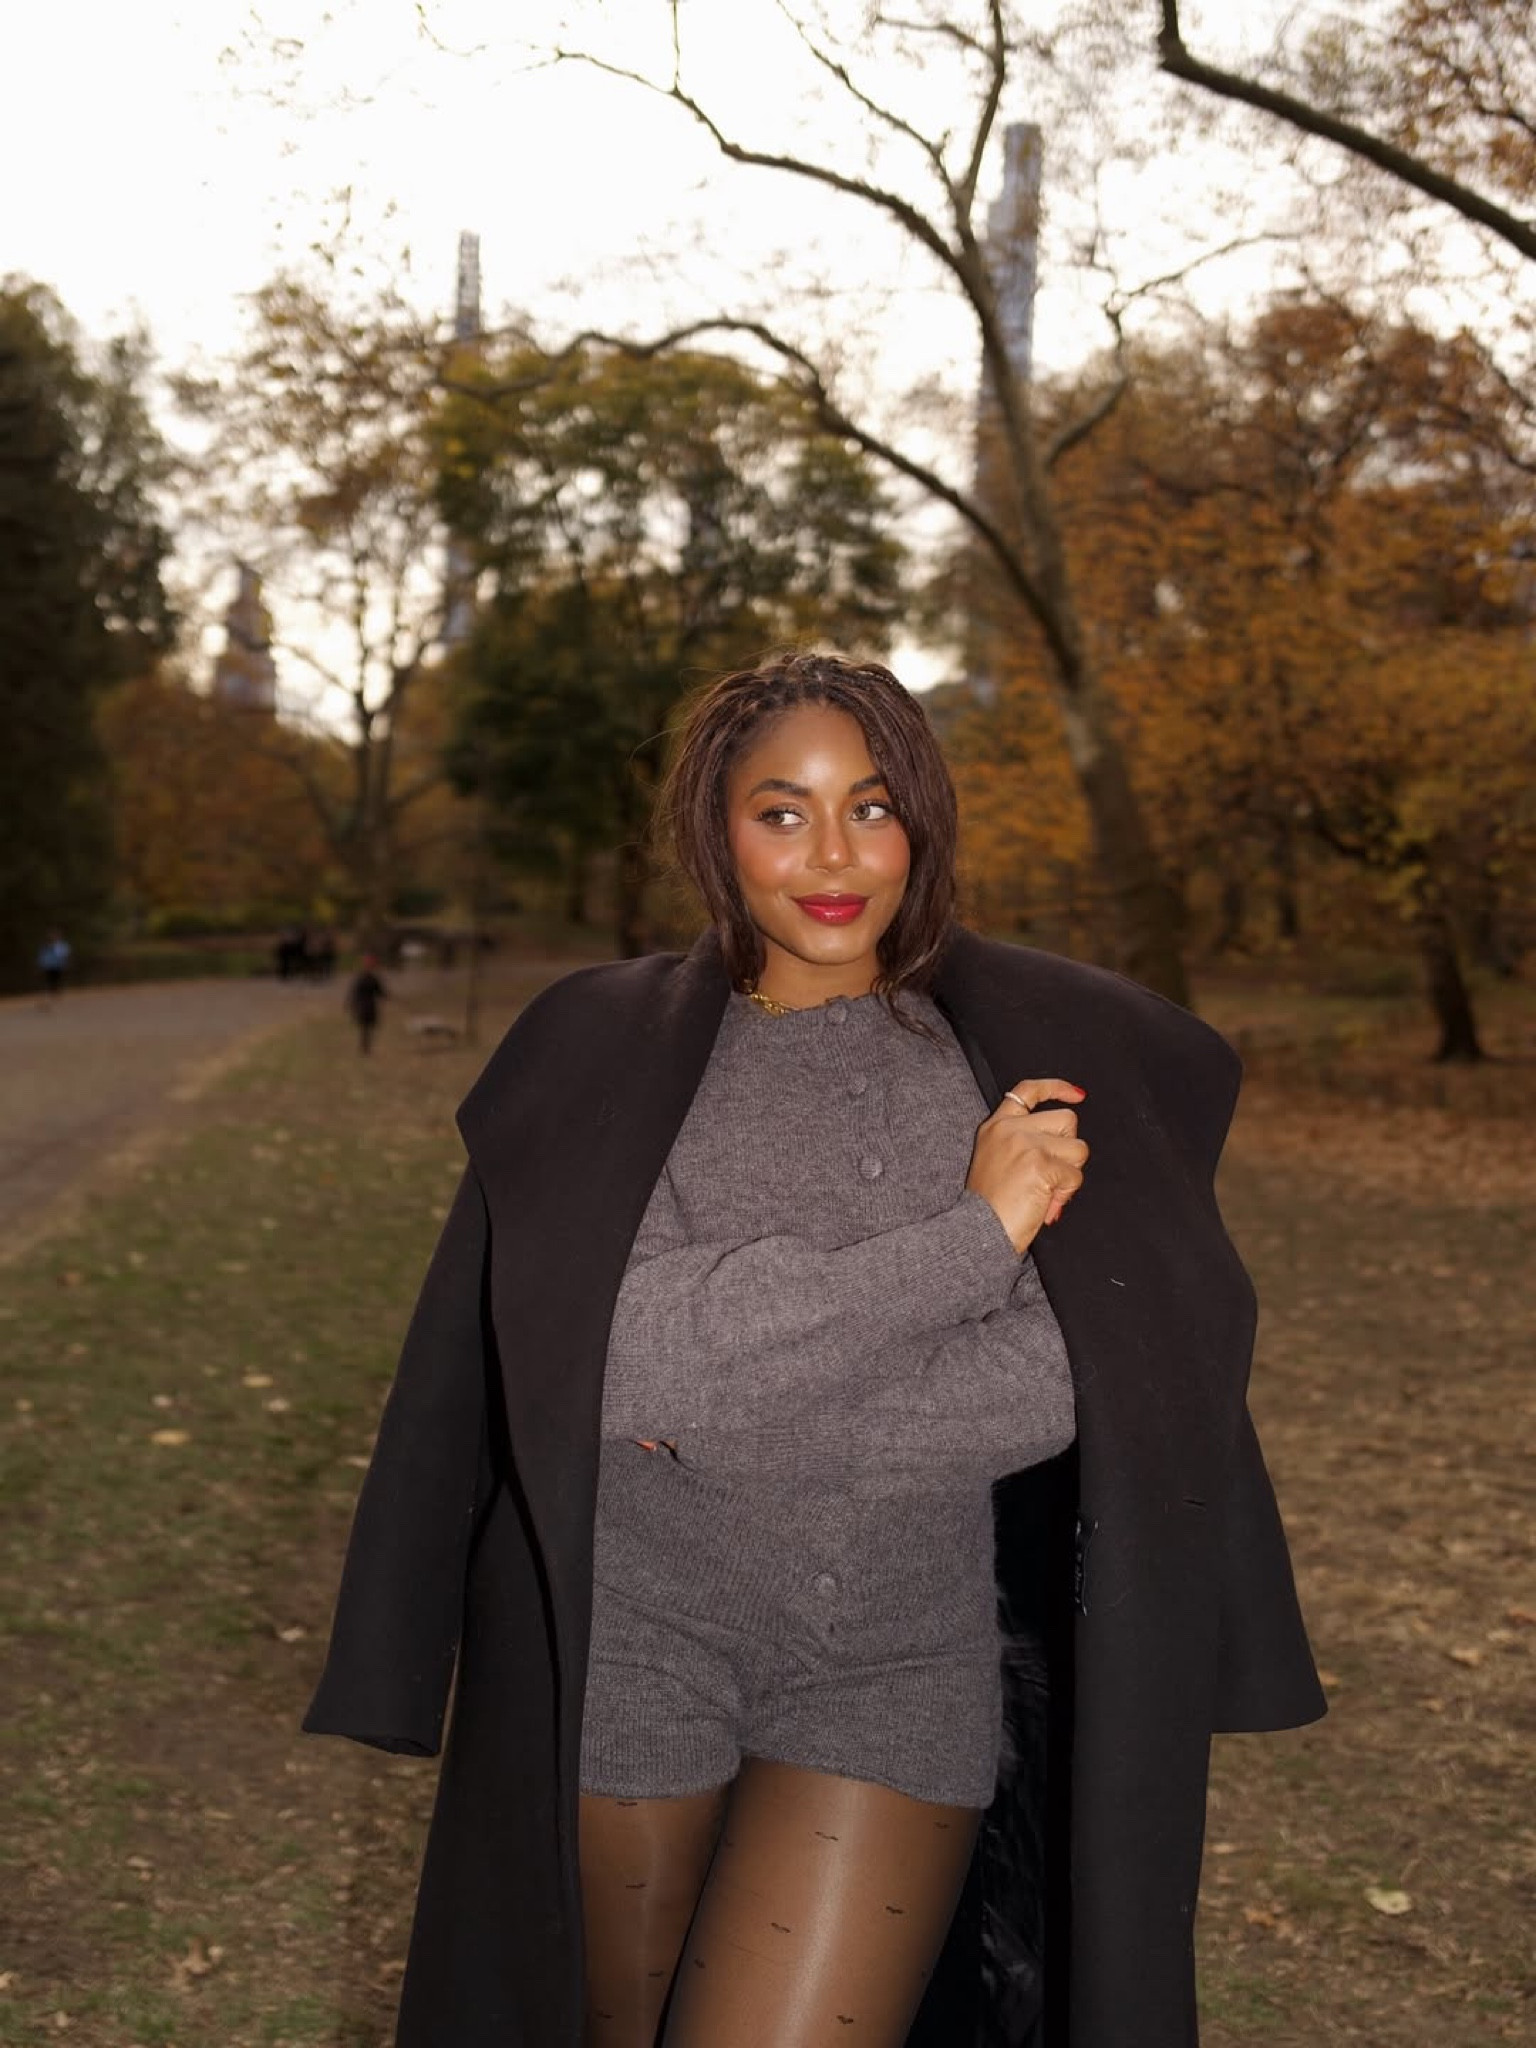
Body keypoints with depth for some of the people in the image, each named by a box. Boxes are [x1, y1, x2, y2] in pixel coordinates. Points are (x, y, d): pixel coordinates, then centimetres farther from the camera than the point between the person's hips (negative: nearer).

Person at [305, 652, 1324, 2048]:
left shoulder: (1040, 1048, -2)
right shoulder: (597, 1054, -3)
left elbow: (1096, 1363, -11)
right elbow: (608, 1349, -18)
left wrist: (748, 1408, -17)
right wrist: (968, 1235, -20)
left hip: (906, 1661, 0)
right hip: (639, 1641, 1)